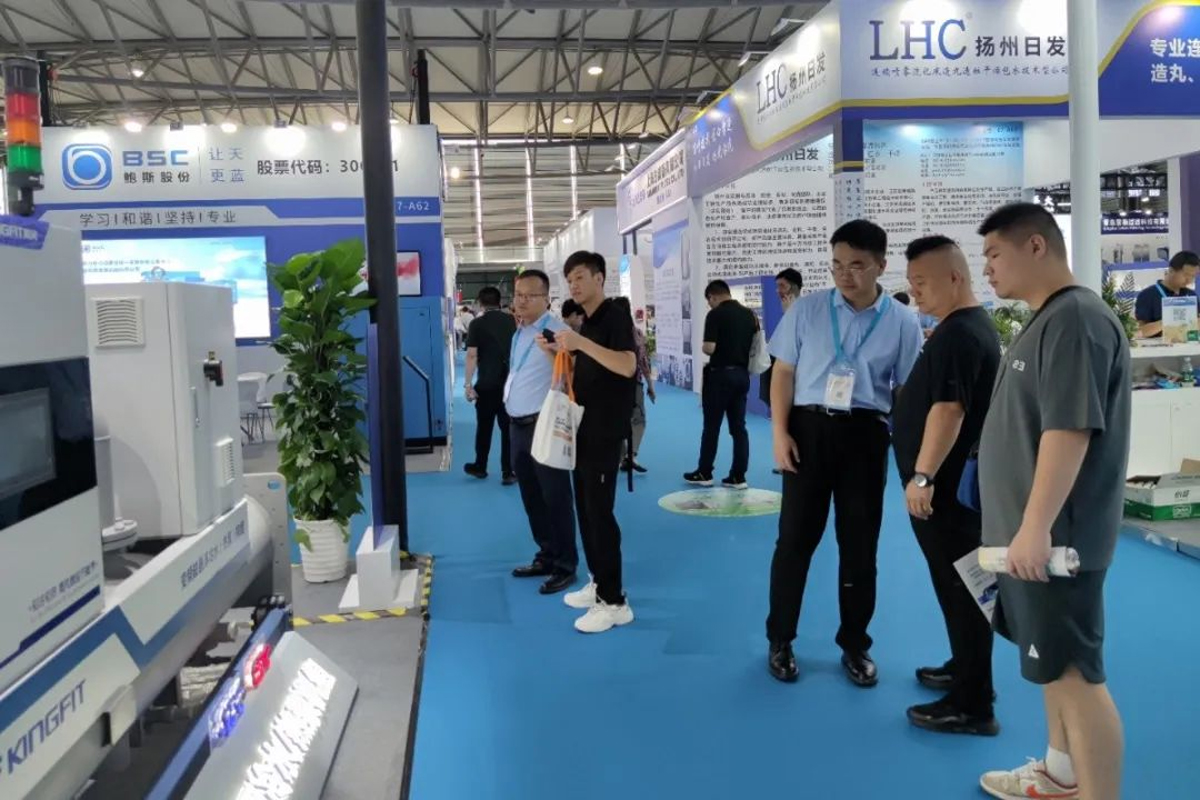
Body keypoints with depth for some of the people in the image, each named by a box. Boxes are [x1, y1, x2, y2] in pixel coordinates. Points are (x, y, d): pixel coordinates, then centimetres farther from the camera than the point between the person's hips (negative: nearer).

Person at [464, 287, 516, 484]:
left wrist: (468, 383, -9)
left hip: (486, 383, -2)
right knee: (509, 427, 5)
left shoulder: (477, 323, -6)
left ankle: (480, 467, 26)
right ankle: (508, 472, 5)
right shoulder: (513, 321, 3)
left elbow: (472, 355, -12)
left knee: (484, 427, 13)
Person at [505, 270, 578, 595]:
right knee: (532, 498, 17)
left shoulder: (556, 331, -13)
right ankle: (547, 556, 30)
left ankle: (565, 566, 11)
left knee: (555, 498, 0)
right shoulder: (519, 334, 15)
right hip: (519, 426, 9)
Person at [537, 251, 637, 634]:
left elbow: (627, 366, -26)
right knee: (585, 509, 13)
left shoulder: (615, 316, -11)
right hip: (584, 428, 9)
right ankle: (598, 583, 25)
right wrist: (557, 353, 4)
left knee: (600, 512, -8)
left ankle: (615, 602, -2)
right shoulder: (586, 322, 16)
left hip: (605, 431, -9)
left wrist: (581, 343, -31)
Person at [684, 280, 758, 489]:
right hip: (742, 374, 6)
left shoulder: (716, 314, -12)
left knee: (712, 426, 4)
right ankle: (738, 476, 7)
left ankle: (704, 474, 12)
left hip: (720, 374, -6)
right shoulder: (750, 314, 7)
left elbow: (709, 348, -17)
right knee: (739, 426, 7)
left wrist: (703, 347, 4)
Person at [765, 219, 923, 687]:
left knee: (860, 544, 9)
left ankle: (855, 645, 26)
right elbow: (783, 373, 5)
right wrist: (780, 432, -4)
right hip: (809, 428, 0)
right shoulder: (806, 310, 2)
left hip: (864, 435, 1)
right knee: (795, 537, 5)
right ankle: (780, 640, 20)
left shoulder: (902, 323, 2)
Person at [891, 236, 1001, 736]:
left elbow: (948, 407, -27)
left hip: (947, 482, -11)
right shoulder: (975, 325, 15)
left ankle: (971, 705, 3)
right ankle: (965, 670, 33)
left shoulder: (956, 333, -19)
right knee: (959, 582, 19)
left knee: (958, 585, -5)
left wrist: (922, 476, -26)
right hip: (959, 478, 11)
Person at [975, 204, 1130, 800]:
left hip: (1052, 538, -10)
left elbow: (1070, 430, -26)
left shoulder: (1076, 319, -18)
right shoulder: (1047, 321, 14)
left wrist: (1036, 528, -28)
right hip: (1032, 533, 10)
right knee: (1055, 668, 21)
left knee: (1076, 675, -3)